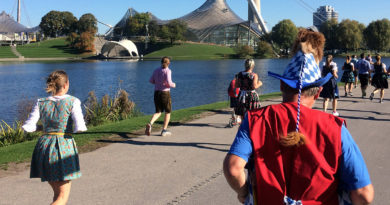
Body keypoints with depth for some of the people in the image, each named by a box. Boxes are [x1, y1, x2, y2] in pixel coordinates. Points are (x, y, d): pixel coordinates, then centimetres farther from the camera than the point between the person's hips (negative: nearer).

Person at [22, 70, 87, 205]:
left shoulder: (41, 103, 5)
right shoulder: (72, 101, -6)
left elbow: (28, 127, -2)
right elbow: (80, 127, -14)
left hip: (44, 145, 5)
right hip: (64, 147, -5)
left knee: (57, 192, 21)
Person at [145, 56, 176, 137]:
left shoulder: (156, 70, 6)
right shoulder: (168, 71, -11)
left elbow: (151, 81, 10)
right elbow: (169, 83, -21)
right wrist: (173, 85, 0)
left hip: (157, 93, 5)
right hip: (165, 93, -5)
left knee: (158, 112, 12)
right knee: (168, 112, 15)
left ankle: (150, 124, -16)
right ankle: (164, 130, 14)